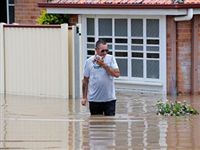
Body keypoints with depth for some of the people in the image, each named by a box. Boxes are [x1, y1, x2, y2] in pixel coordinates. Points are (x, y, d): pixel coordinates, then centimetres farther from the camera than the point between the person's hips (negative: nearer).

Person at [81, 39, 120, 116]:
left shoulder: (111, 59, -1)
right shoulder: (89, 61, 1)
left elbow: (117, 74, -14)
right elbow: (85, 80, 7)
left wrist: (103, 65, -17)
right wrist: (84, 97, 4)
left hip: (109, 99, -1)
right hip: (94, 100, 1)